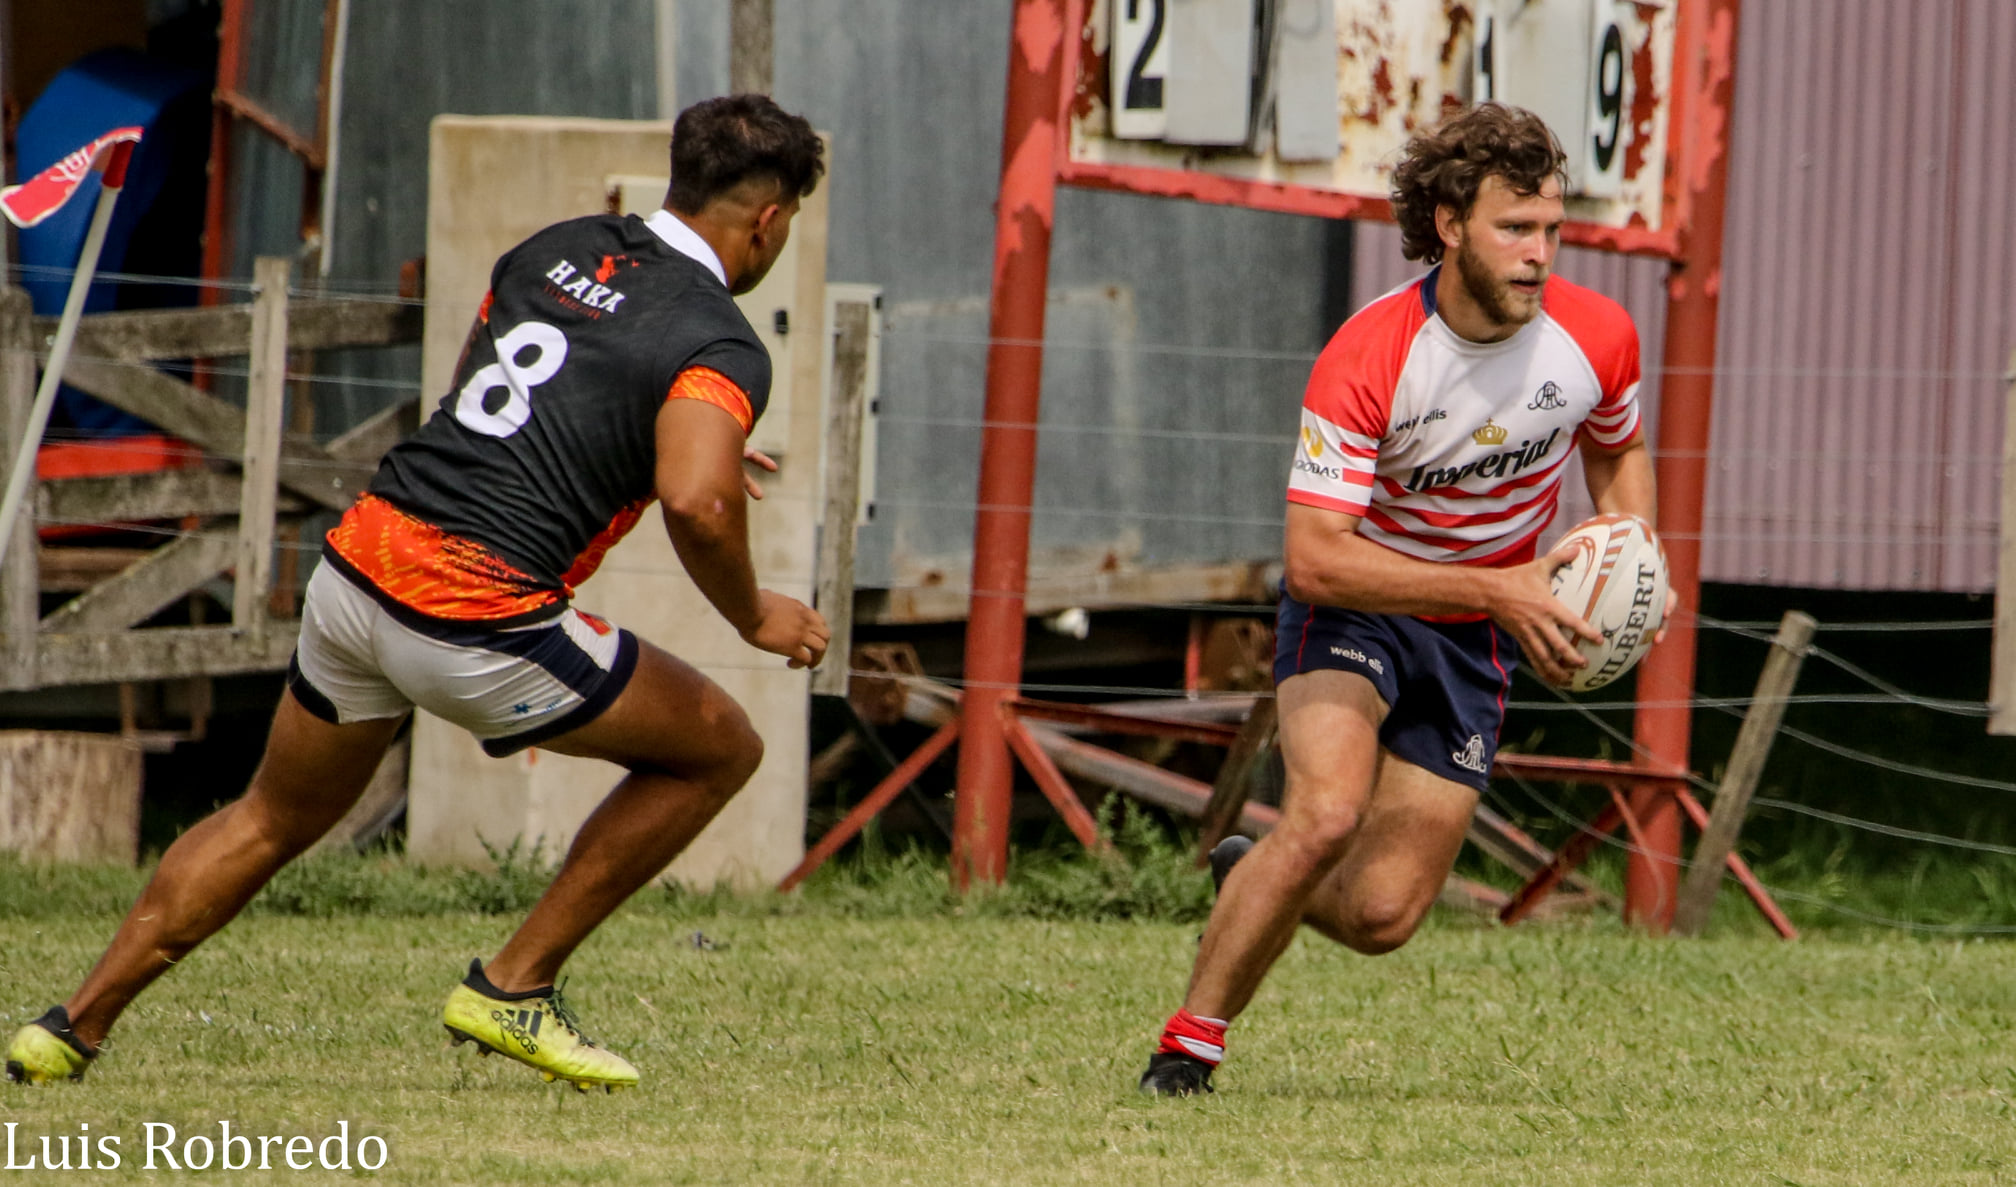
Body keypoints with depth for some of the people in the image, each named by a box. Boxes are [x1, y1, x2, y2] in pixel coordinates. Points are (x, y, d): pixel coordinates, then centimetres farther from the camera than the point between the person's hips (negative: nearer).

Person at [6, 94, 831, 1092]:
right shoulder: (720, 344, -8)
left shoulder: (556, 249, 15)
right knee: (722, 749, 11)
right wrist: (754, 616, -6)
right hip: (479, 621, -7)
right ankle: (514, 988, 12)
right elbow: (696, 503, -26)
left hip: (356, 563, 7)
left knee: (274, 820, 27)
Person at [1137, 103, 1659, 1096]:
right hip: (1352, 606, -4)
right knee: (1328, 811, -31)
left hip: (1476, 640, 4)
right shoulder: (1365, 360, -26)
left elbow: (1616, 452, 13)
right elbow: (1313, 559, -27)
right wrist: (1495, 586, -30)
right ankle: (1188, 1045, -15)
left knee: (1382, 915, -5)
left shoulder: (1597, 338, -12)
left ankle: (1254, 880, 30)